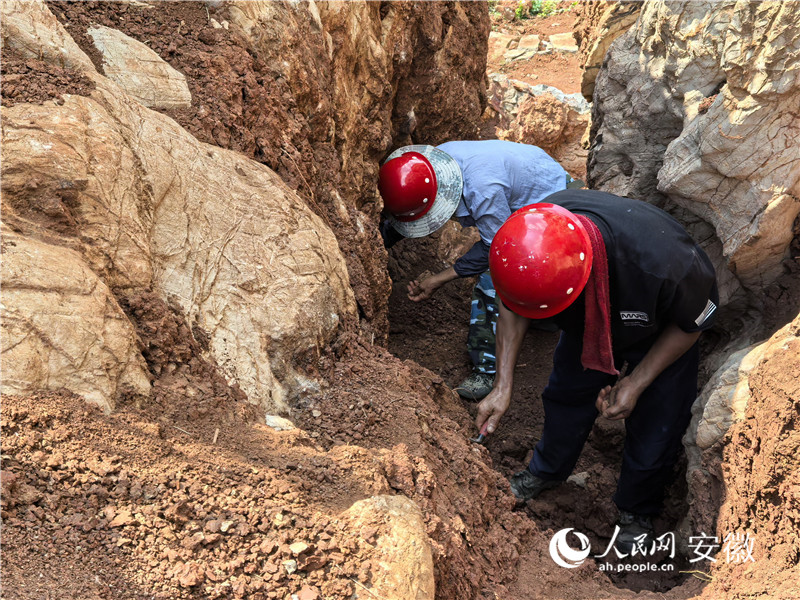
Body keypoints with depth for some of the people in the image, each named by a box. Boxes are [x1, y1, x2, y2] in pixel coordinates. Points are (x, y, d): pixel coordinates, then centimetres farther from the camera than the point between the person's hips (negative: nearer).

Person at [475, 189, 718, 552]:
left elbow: (692, 323, -21)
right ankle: (547, 471, 50)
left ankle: (636, 512, 38)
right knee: (567, 393, 18)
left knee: (654, 427, 5)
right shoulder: (530, 237, -37)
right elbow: (512, 308, -14)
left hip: (661, 333, -3)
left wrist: (637, 382, -20)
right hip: (588, 322, 3)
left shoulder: (662, 263, -48)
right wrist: (503, 386, -17)